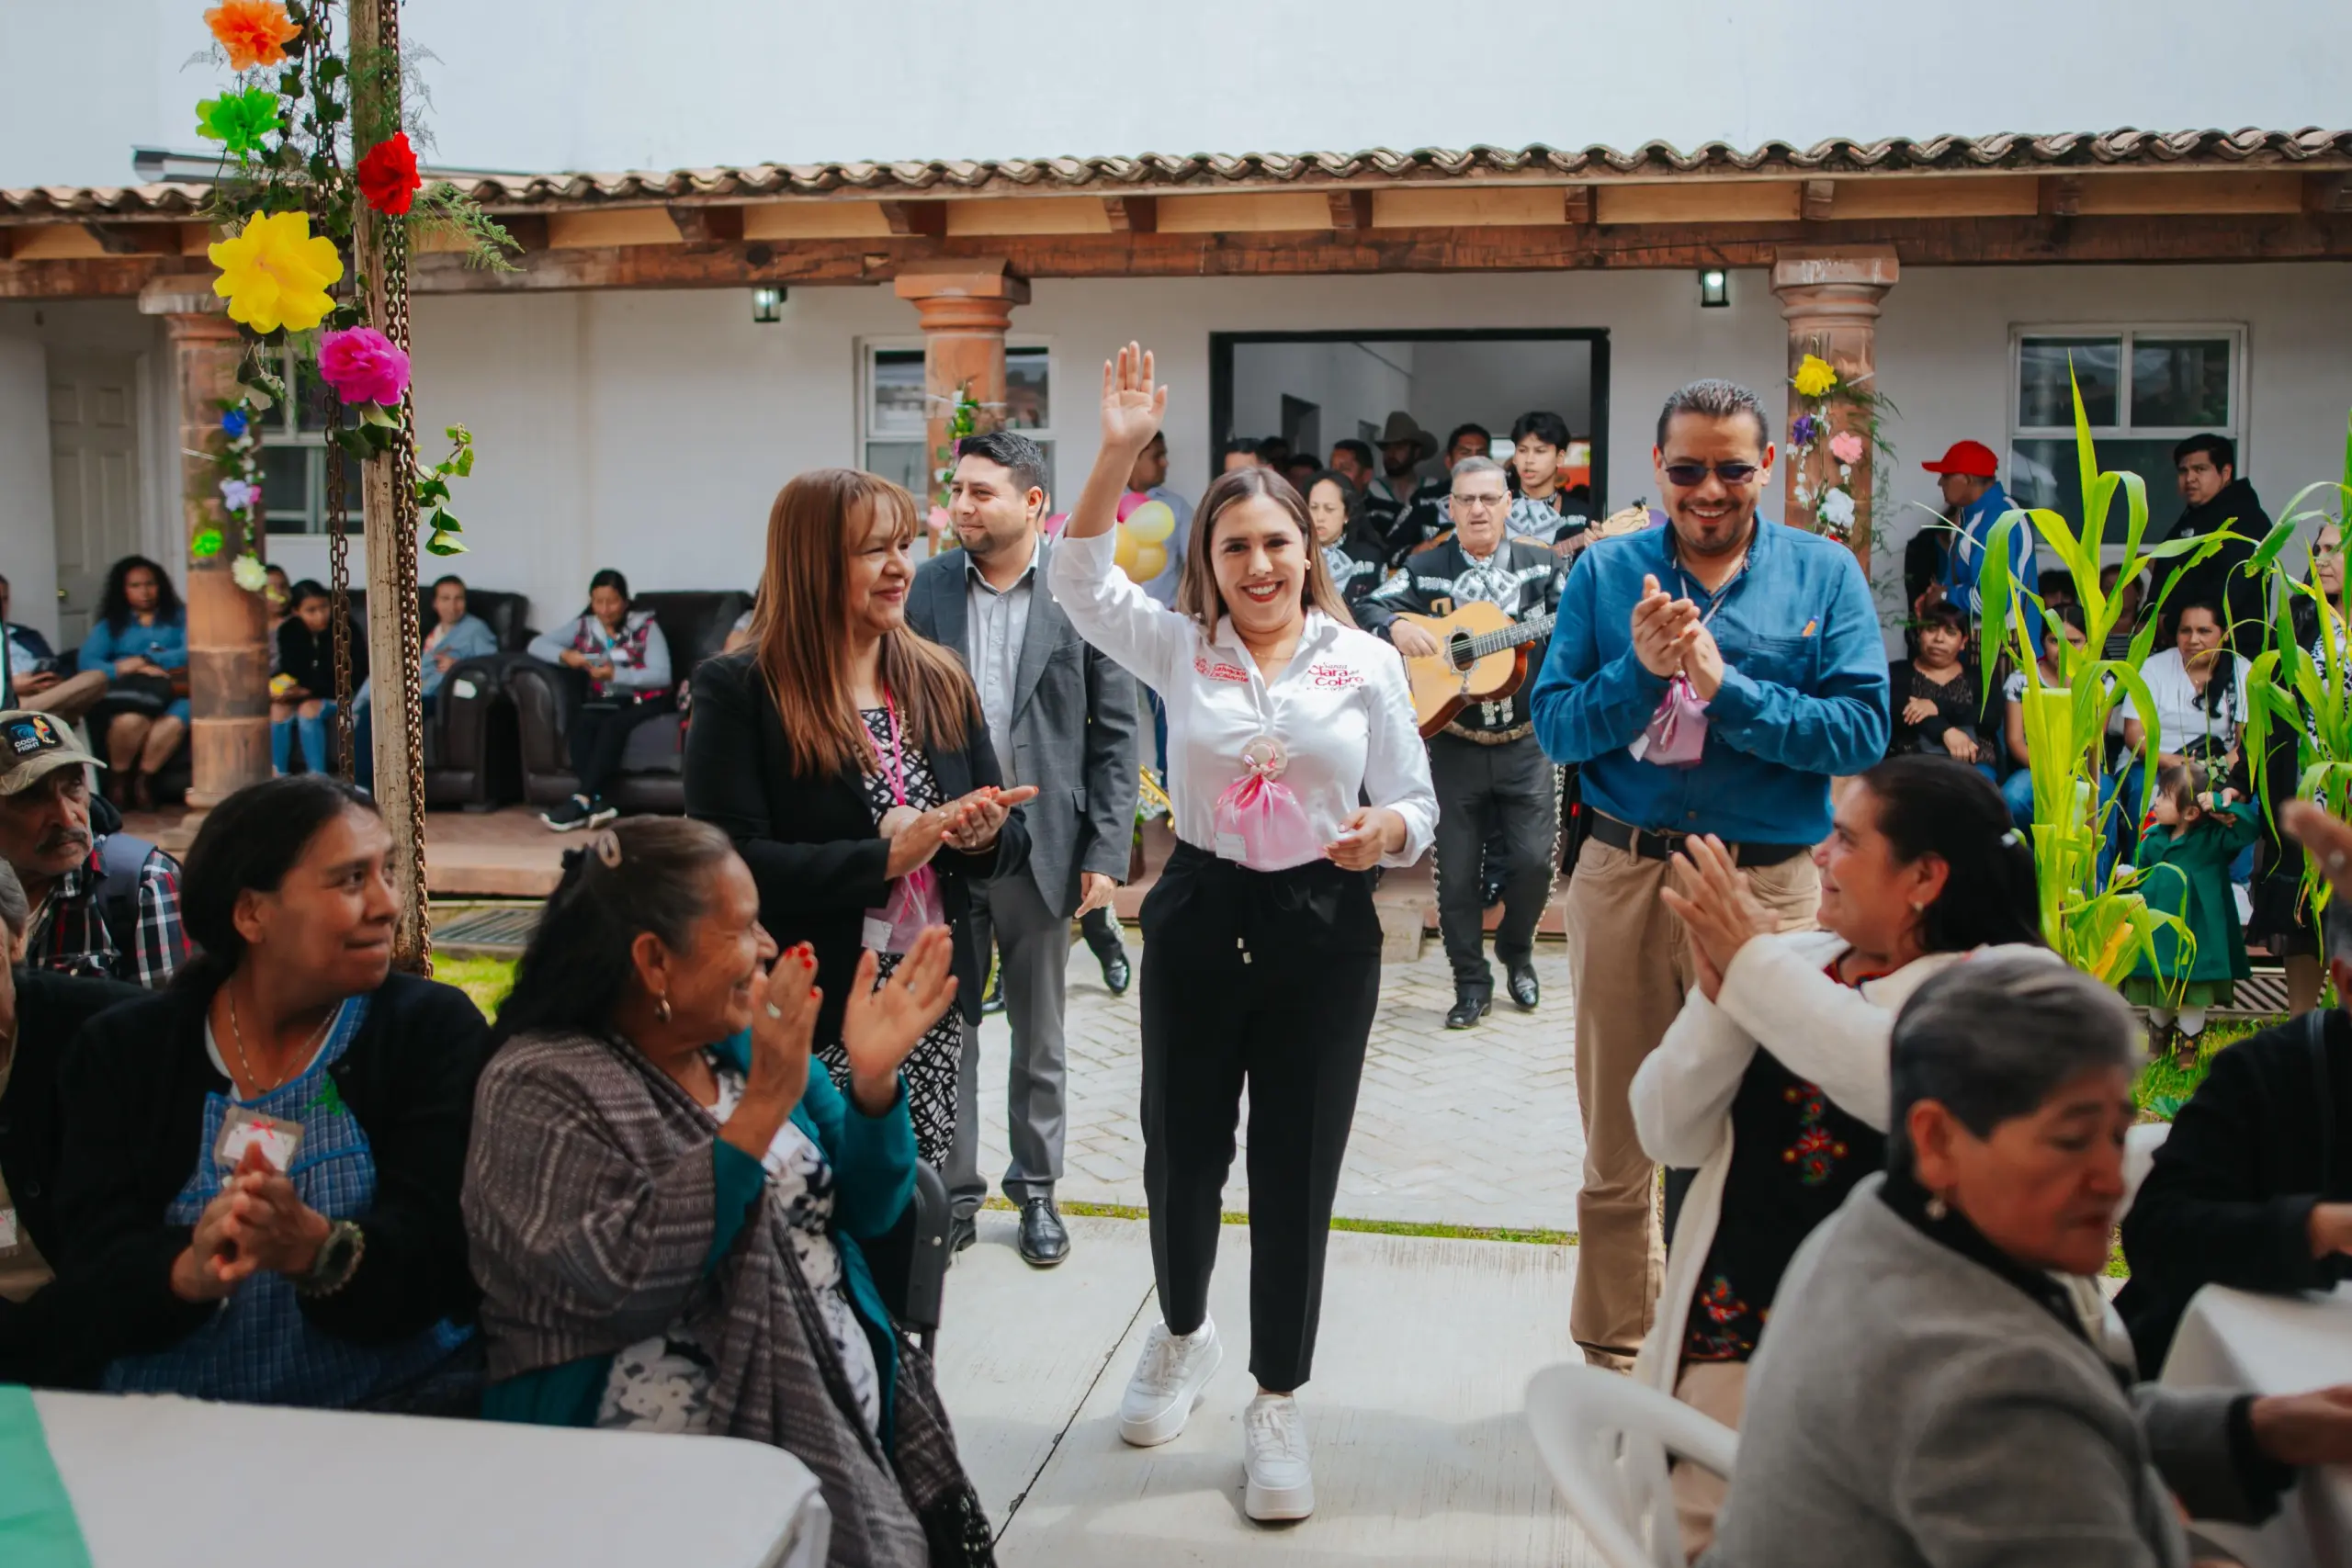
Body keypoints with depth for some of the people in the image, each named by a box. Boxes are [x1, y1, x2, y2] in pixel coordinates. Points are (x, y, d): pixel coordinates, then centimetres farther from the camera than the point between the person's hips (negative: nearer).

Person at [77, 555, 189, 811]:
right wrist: (130, 671, -11)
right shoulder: (109, 624, 22)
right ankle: (118, 779, -13)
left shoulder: (179, 618, 23)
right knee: (130, 720, -39)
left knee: (175, 719, -39)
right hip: (126, 694, 0)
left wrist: (145, 660, -6)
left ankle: (144, 779, -21)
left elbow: (191, 653, 4)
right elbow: (87, 663, 4)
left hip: (170, 691, 0)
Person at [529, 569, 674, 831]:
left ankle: (582, 800, -38)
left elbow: (662, 675, -13)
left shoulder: (646, 626, -3)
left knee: (614, 723, -35)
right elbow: (536, 644, 8)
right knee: (581, 718, -31)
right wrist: (565, 655, -12)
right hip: (604, 701, 4)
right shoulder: (583, 626, 9)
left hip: (645, 701, -3)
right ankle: (597, 802, -41)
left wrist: (615, 674, -23)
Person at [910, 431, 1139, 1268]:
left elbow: (1115, 734, -3)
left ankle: (1036, 1189, 29)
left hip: (1041, 847, -1)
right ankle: (952, 1191, 24)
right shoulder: (926, 588, 0)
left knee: (1039, 1037, 13)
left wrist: (1105, 853, -8)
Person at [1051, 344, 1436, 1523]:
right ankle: (1182, 1334, 42)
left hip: (1324, 929, -1)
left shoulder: (1365, 662, 1)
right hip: (1199, 919, 1)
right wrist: (1118, 452, -21)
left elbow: (1415, 805, 3)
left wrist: (1383, 832, -21)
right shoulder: (1180, 649, 2)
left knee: (1296, 1171, 4)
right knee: (1182, 1152, 11)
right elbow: (1079, 581, -10)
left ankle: (1278, 1404, 23)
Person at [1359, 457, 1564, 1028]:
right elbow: (1371, 607, -4)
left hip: (1525, 743, 0)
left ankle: (1516, 952, 25)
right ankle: (1472, 984, 19)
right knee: (1456, 873, 4)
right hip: (1453, 745, 0)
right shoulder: (1425, 568, 3)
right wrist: (1396, 628, -24)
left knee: (1533, 860, -4)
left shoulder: (1541, 565, 3)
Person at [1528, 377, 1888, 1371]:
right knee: (1617, 1153, 12)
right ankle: (1614, 1358, 28)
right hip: (1624, 877, 1)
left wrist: (1724, 683, -18)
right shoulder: (1606, 572, 6)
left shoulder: (1824, 573, 2)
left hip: (1767, 884, -1)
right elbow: (1553, 726, 0)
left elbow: (1861, 732, -9)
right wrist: (1640, 671, -16)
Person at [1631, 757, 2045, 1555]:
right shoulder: (1793, 963, 10)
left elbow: (1898, 1079, -27)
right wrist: (1719, 989, -11)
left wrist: (1753, 961, -16)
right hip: (1723, 1343, 5)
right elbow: (1668, 1134, 4)